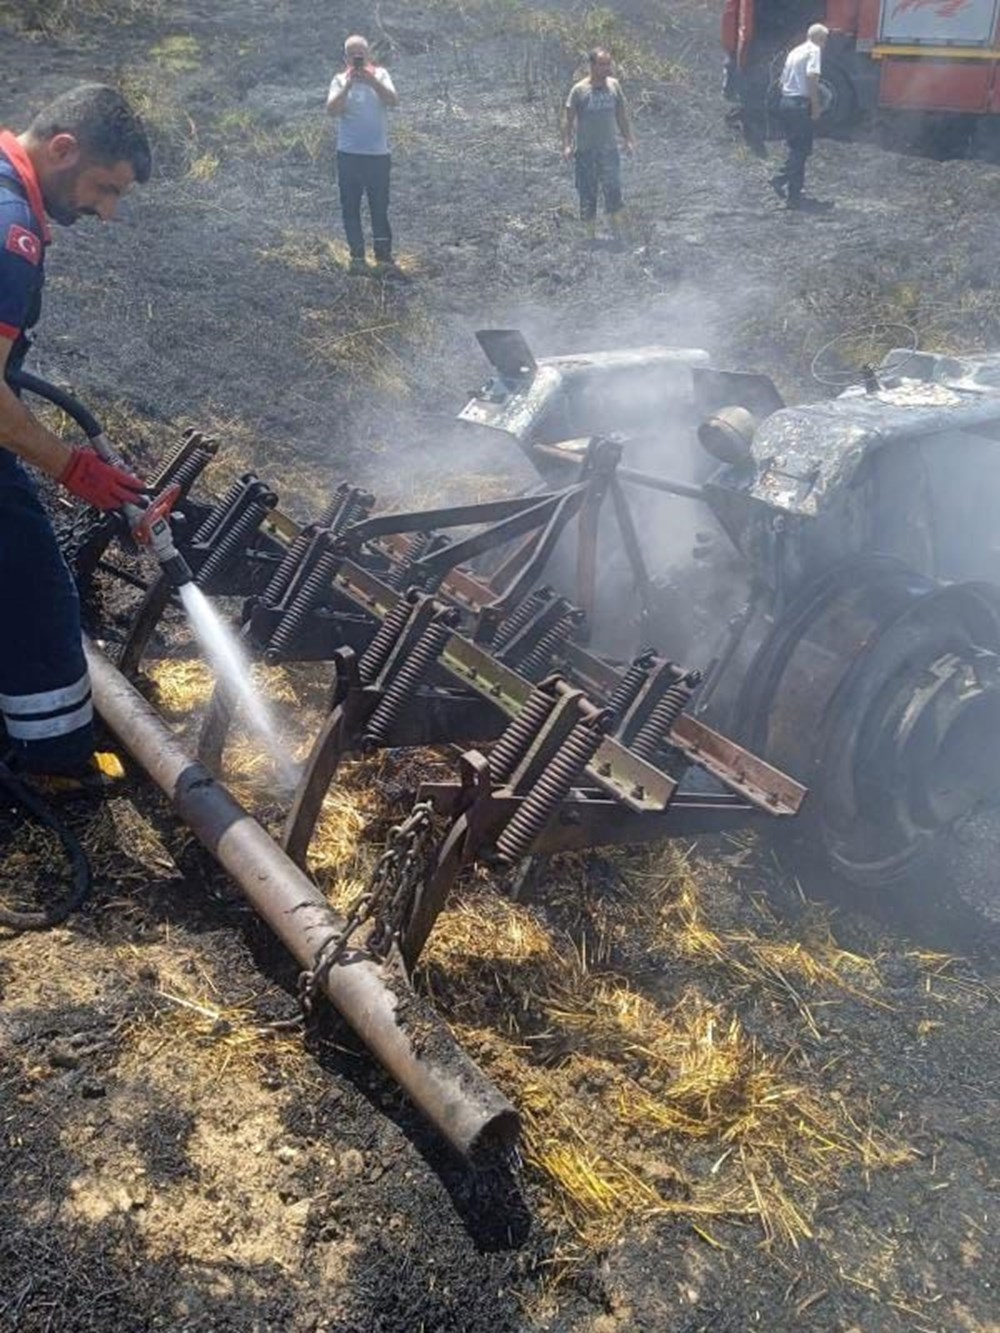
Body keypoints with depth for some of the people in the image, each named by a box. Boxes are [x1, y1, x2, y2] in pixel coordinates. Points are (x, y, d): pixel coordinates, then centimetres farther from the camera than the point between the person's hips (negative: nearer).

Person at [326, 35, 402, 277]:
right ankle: (357, 256, 12)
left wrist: (371, 81, -22)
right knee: (350, 208, 3)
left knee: (380, 208, -2)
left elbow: (394, 101, -11)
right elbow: (332, 109, -10)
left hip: (378, 153, -1)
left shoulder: (380, 75, 5)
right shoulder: (340, 80, 5)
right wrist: (348, 86, -20)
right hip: (348, 154, 1)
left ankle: (384, 257, 1)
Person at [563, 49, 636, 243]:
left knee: (613, 190, -6)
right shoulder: (579, 90, -6)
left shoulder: (614, 85, 4)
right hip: (586, 150, -2)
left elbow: (622, 115, 13)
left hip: (609, 148, 2)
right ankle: (591, 236, 14)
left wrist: (628, 139, 11)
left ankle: (617, 235, 2)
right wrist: (567, 145, -12)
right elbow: (568, 119, -4)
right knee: (588, 194, 3)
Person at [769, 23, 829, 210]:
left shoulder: (795, 51, 19)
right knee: (802, 149, -4)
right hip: (800, 103, -8)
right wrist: (816, 106, -15)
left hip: (785, 101, 8)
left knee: (796, 147, 14)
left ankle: (794, 192, 14)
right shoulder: (814, 50, -5)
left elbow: (784, 78, 20)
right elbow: (811, 76, -18)